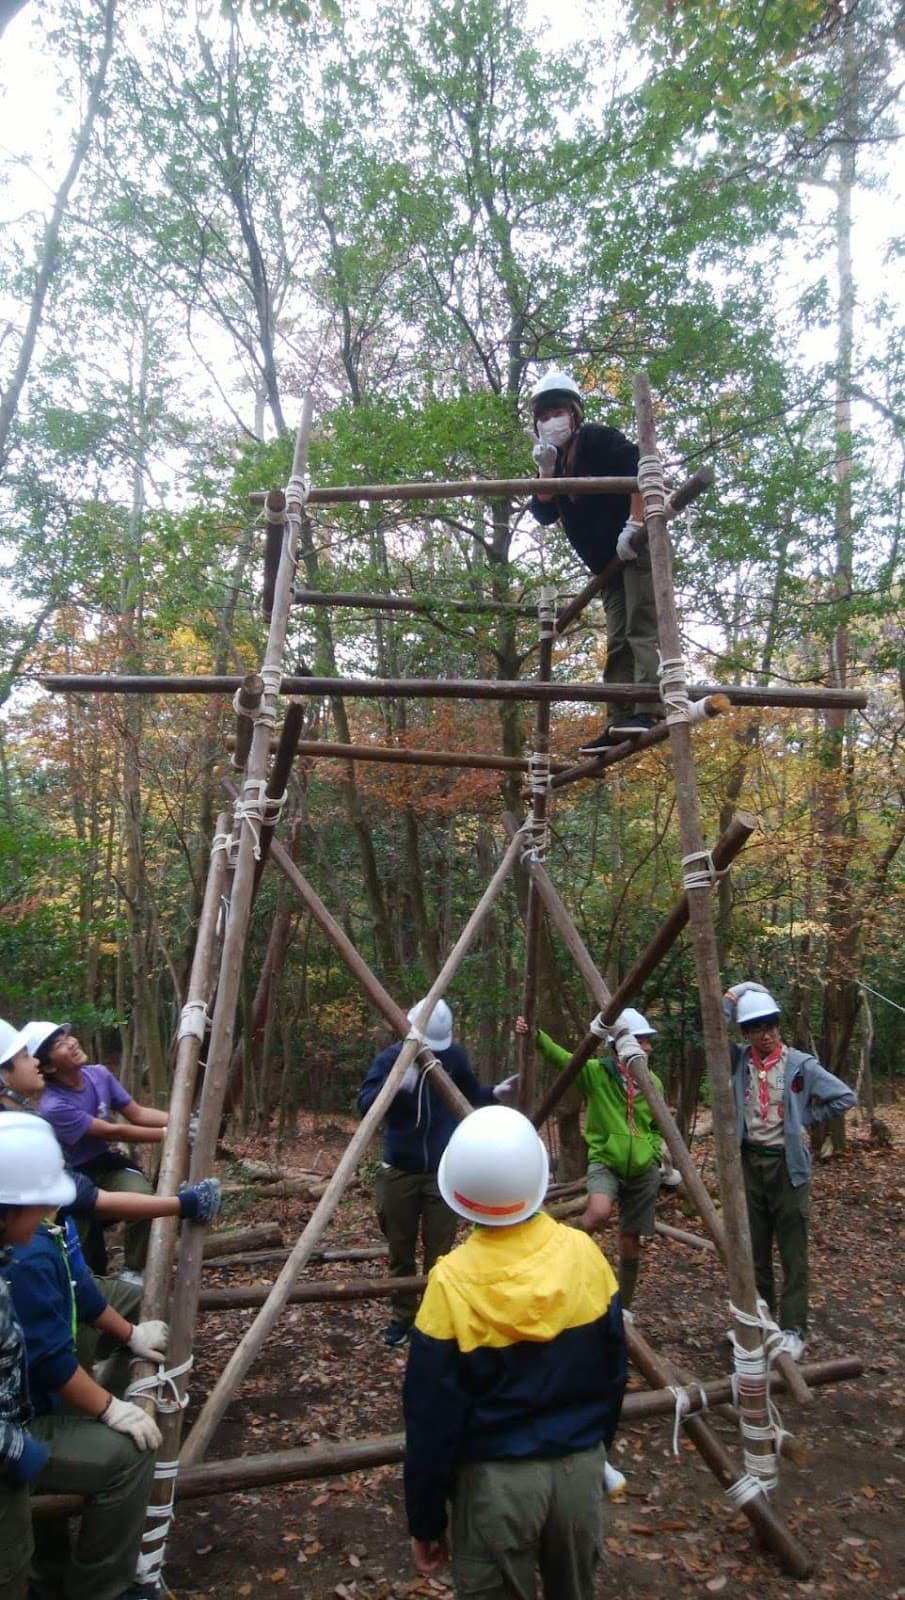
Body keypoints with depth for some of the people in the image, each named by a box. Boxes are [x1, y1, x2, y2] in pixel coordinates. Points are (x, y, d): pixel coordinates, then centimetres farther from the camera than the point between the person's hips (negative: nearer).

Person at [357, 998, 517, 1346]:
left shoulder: (454, 1057, -3)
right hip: (400, 1172, 0)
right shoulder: (390, 1058, -11)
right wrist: (395, 1086, -39)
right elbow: (365, 1105, -22)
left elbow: (470, 1095, 14)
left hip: (443, 1171, 1)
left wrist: (493, 1093, -6)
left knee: (439, 1253, 1)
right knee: (400, 1250, 10)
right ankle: (403, 1316, 28)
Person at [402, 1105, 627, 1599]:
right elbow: (614, 1372, 3)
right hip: (582, 1463, 4)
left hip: (496, 1477, -3)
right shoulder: (583, 1253, -10)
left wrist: (425, 1519, 2)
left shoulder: (453, 1283, -18)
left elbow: (431, 1417, -12)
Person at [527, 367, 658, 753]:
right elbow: (544, 515, 7)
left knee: (640, 629, -19)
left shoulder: (598, 439, -3)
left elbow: (640, 469, -16)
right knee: (617, 641, 2)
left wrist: (634, 523, -23)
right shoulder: (555, 462, 17)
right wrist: (545, 471, -5)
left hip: (637, 546, -8)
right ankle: (621, 722, 0)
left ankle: (645, 710, -28)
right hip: (607, 562, 8)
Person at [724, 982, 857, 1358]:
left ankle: (792, 1330, 9)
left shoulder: (800, 1064, -9)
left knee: (792, 1252, 1)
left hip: (787, 1164, -3)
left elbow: (845, 1097, -6)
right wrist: (735, 995, -14)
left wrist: (805, 1119, -5)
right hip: (749, 1162, 4)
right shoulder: (740, 1059, 0)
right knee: (754, 1249, 13)